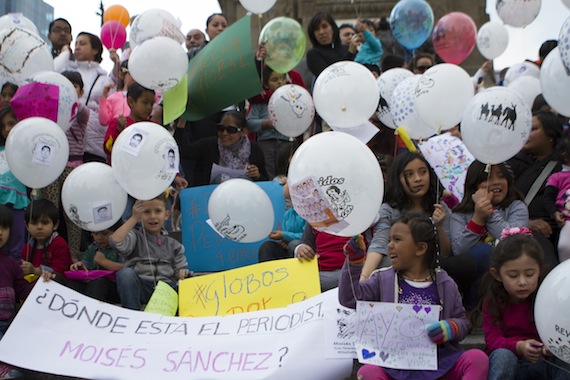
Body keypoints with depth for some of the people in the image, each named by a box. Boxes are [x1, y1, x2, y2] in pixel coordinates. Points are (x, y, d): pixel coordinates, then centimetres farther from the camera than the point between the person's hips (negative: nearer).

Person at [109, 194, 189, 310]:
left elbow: (180, 269, 16)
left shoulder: (173, 245, 19)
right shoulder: (136, 237, 11)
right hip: (140, 287, -1)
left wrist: (182, 273, -9)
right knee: (125, 273, -32)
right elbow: (115, 242, -10)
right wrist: (134, 218, -6)